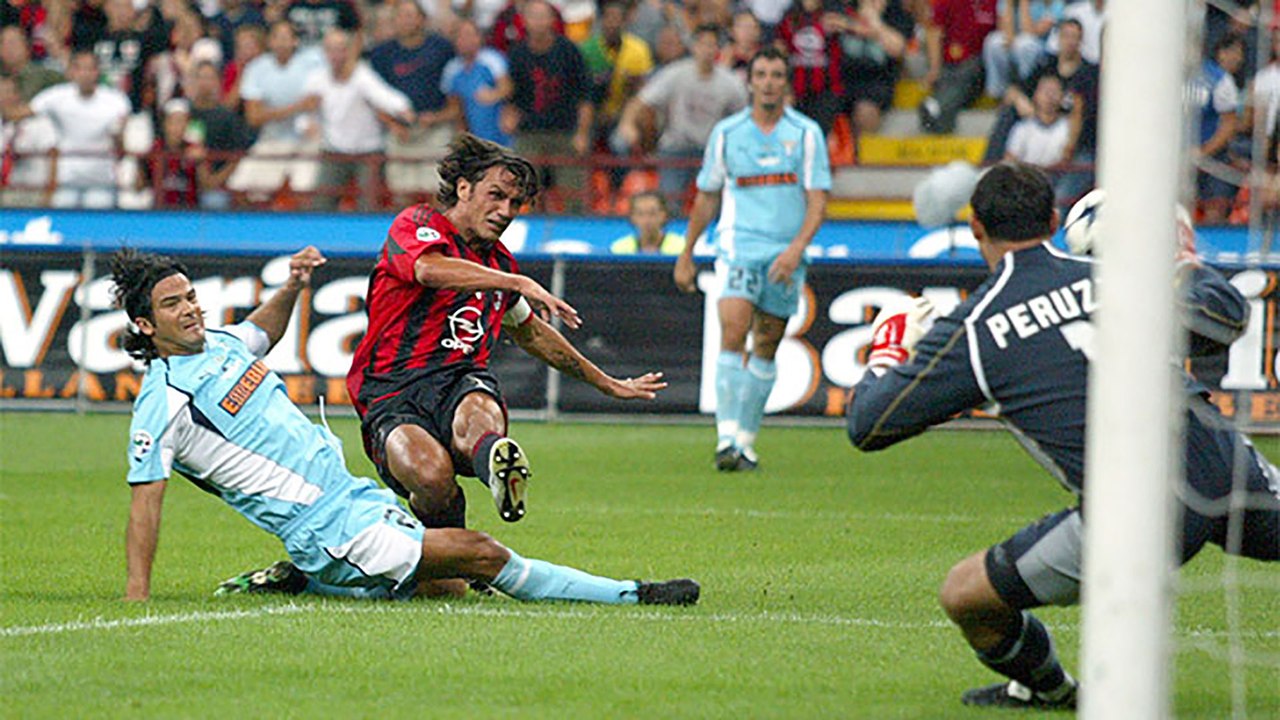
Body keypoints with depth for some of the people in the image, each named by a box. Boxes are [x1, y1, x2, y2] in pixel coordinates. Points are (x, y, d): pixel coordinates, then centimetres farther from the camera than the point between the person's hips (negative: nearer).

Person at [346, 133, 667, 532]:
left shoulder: (500, 263, 24)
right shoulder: (416, 225, 2)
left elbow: (532, 333, 43)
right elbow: (430, 269, -24)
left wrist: (609, 384, 50)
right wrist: (519, 284, -28)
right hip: (393, 396, -4)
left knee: (477, 417, -38)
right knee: (432, 475, -38)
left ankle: (494, 458, -72)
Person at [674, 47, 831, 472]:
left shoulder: (806, 133, 2)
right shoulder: (727, 133, 6)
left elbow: (818, 200, -3)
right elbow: (707, 197, 16)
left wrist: (797, 248, -18)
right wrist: (686, 254, 17)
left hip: (785, 256, 1)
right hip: (739, 246, -1)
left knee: (766, 349, 6)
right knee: (733, 333, -19)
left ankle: (746, 440, 15)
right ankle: (727, 437, -24)